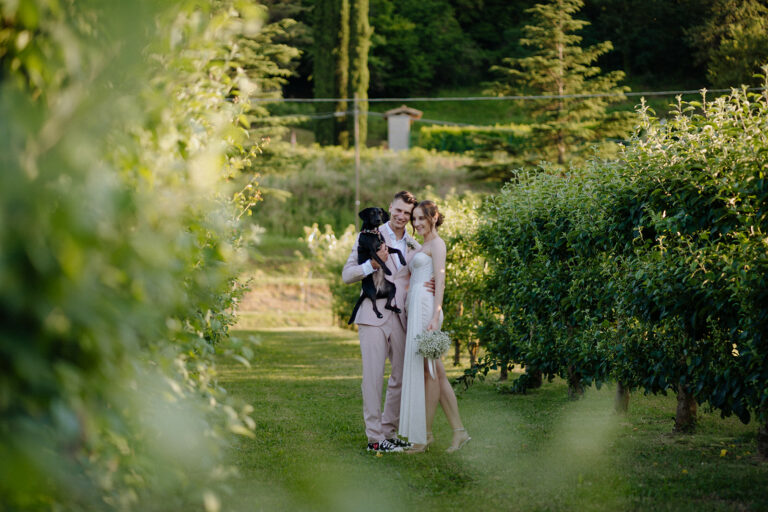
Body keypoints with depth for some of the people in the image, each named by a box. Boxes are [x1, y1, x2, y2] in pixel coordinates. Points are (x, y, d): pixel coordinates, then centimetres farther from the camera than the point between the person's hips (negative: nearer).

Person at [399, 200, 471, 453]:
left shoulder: (436, 243, -3)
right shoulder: (423, 246, 24)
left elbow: (440, 282, -12)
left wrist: (435, 317, -19)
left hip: (425, 308, -9)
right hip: (415, 309, 9)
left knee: (428, 371, -6)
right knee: (436, 372, 6)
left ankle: (424, 435, -4)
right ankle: (459, 431, 6)